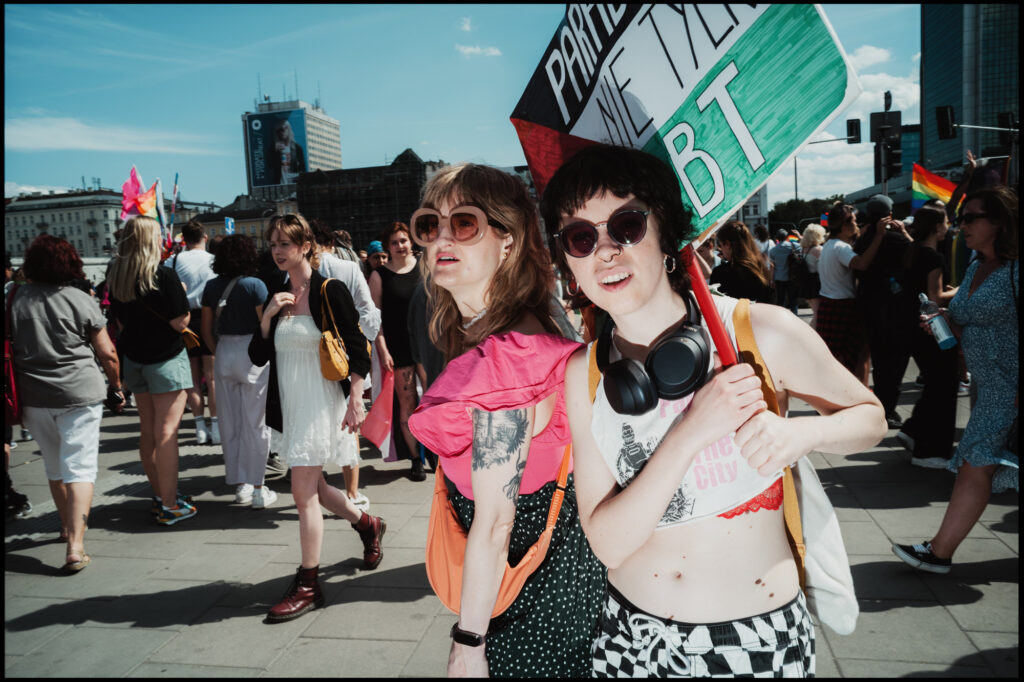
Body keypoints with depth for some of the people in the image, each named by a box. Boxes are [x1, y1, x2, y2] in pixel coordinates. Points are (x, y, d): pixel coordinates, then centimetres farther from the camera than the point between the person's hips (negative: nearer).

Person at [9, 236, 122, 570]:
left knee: (54, 465, 20)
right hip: (78, 393, -4)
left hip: (33, 395, 4)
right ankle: (75, 545, -11)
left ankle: (68, 525, 38)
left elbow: (11, 345, 10)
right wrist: (116, 385, 10)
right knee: (79, 466, -3)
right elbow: (107, 353, -5)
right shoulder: (80, 300, -7)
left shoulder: (16, 298, 2)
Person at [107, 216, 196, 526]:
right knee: (166, 432, -4)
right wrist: (181, 293, 0)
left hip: (134, 358, 7)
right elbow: (180, 322, -14)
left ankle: (160, 495, 25)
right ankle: (170, 506, 1)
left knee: (148, 431, 13)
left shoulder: (116, 277, 4)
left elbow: (119, 321, 12)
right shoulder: (164, 275, -16)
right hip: (166, 359, -7)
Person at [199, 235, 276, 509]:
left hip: (224, 354, 5)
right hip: (251, 353, -4)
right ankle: (257, 489, 7)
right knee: (255, 423, 3)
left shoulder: (211, 287, 3)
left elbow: (207, 330, 7)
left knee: (230, 422, 13)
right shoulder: (255, 285, -11)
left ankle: (239, 484, 20)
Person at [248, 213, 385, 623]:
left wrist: (355, 400, -17)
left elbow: (357, 349, -11)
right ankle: (367, 525, 42)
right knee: (311, 487, 17)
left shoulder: (330, 292, -10)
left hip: (320, 404, -7)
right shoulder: (275, 297, 9)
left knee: (304, 494, -6)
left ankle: (307, 586, 6)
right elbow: (258, 357, 7)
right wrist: (268, 317, -8)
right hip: (288, 406, 7)